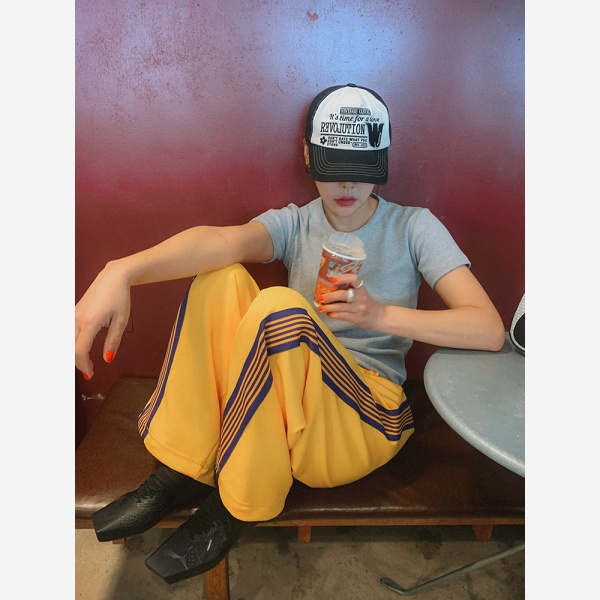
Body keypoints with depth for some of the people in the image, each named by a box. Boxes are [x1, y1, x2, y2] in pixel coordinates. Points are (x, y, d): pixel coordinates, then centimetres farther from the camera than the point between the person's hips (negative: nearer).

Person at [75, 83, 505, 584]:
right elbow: (224, 241, -20)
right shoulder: (295, 224, 4)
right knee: (221, 279, -17)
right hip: (290, 405, 3)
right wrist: (122, 272, -39)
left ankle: (238, 505, -11)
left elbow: (491, 331, -11)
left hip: (369, 421, -2)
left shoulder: (414, 227, -1)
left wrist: (381, 314, -23)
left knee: (279, 307, -30)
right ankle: (184, 472, -11)